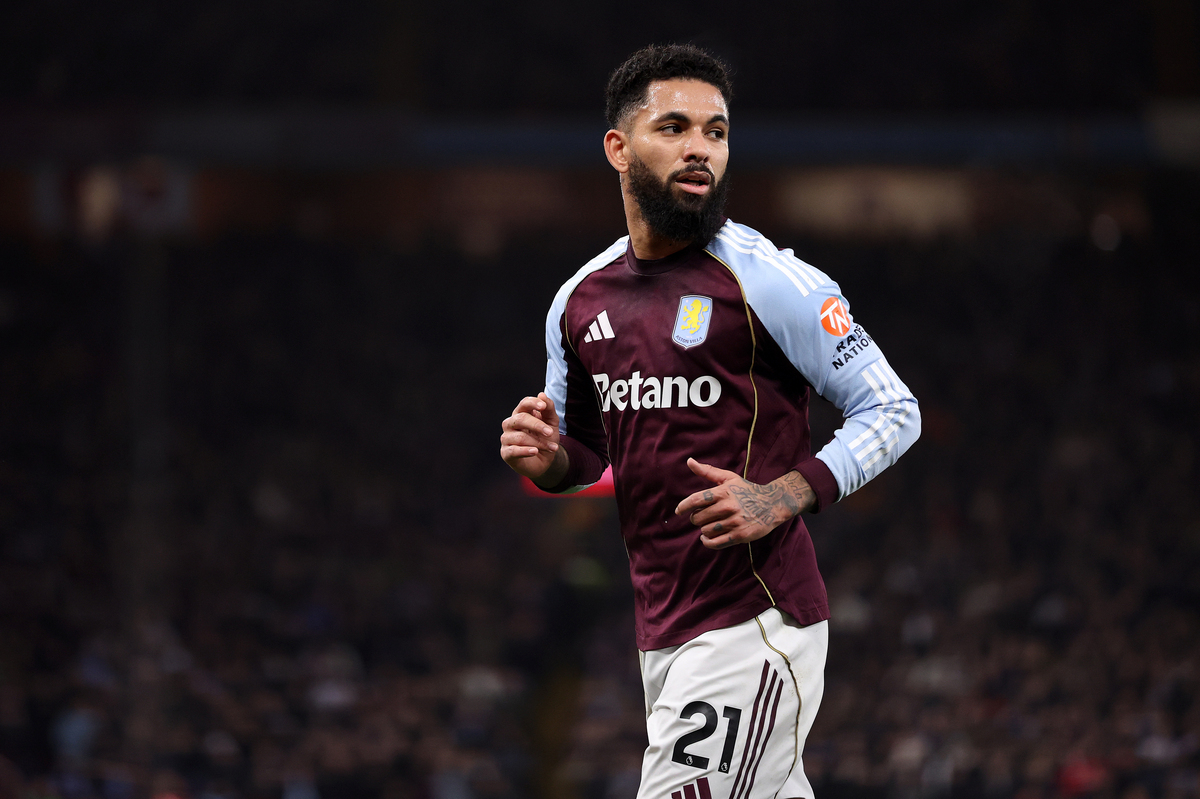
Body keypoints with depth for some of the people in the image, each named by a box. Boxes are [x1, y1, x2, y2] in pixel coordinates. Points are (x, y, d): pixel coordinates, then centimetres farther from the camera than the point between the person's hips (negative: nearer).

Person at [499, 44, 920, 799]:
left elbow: (893, 412, -6)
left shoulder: (767, 280, -8)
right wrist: (549, 459, 0)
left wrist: (781, 498, -19)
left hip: (755, 621, -7)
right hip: (664, 634, 7)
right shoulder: (580, 299, 11)